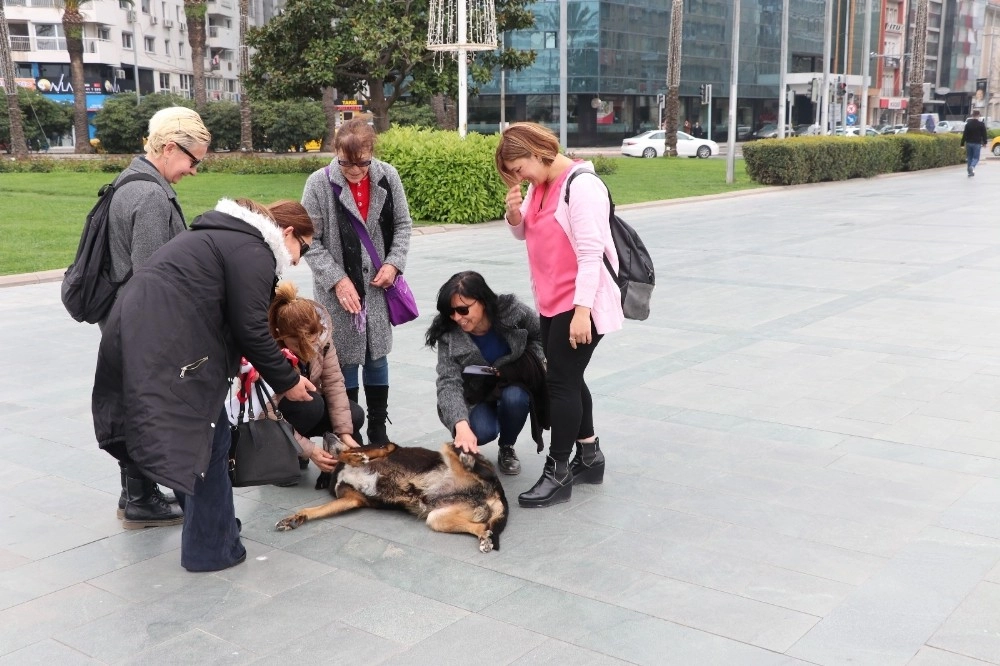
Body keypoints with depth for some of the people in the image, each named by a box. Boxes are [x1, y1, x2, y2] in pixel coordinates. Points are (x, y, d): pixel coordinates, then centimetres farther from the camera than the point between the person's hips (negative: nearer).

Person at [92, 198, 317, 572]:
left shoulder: (224, 235, 25)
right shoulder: (252, 251, -7)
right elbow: (250, 328, -11)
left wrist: (267, 357, 25)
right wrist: (286, 381, 0)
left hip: (134, 335, 11)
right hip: (166, 349, -10)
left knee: (186, 437, 20)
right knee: (206, 441, -1)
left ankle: (208, 525, 33)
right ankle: (212, 548, 9)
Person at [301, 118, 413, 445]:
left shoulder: (388, 177, -3)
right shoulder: (319, 183, -11)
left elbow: (402, 224, 8)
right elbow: (310, 241, -8)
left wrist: (394, 262, -7)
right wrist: (337, 280, -15)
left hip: (378, 285, 3)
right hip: (339, 288, -3)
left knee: (378, 355, 11)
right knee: (345, 358, 3)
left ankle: (378, 429, 25)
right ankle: (350, 435, 18)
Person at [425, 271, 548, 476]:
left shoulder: (511, 311, -22)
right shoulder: (448, 335, -24)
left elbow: (542, 335, -4)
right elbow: (449, 382, -31)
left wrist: (522, 366, -20)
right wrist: (461, 426, -47)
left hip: (514, 384, 1)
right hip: (475, 396, -1)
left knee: (514, 398, -34)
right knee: (482, 431, -31)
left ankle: (507, 448, -4)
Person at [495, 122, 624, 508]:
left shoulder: (582, 185, -19)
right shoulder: (540, 185, 8)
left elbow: (591, 253, -22)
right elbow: (524, 233, 18)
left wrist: (581, 310, -25)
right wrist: (514, 213, -5)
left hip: (580, 303, -9)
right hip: (552, 301, 9)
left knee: (561, 381, -7)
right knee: (566, 378, 15)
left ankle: (558, 473, 2)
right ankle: (590, 457, 28)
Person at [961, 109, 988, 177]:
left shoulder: (968, 123, 1)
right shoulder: (981, 124, -5)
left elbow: (965, 134, 1)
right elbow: (984, 134, -2)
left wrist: (963, 143, 4)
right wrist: (985, 142, 9)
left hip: (969, 143, 2)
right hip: (977, 143, -2)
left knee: (969, 157, 12)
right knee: (976, 157, 3)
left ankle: (970, 171, 12)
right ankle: (972, 166, -27)